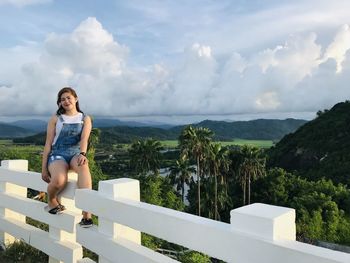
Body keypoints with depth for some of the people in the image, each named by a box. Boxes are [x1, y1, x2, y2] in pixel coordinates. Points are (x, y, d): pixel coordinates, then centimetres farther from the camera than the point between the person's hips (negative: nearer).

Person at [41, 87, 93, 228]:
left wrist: (82, 154, -29)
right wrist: (44, 168, 1)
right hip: (57, 154, 0)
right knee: (59, 181, -35)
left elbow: (84, 139, -7)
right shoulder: (55, 119, 9)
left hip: (75, 154, 1)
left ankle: (87, 213, -43)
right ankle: (52, 201, 3)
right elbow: (48, 143, 6)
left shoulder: (85, 119, 10)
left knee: (83, 165, -39)